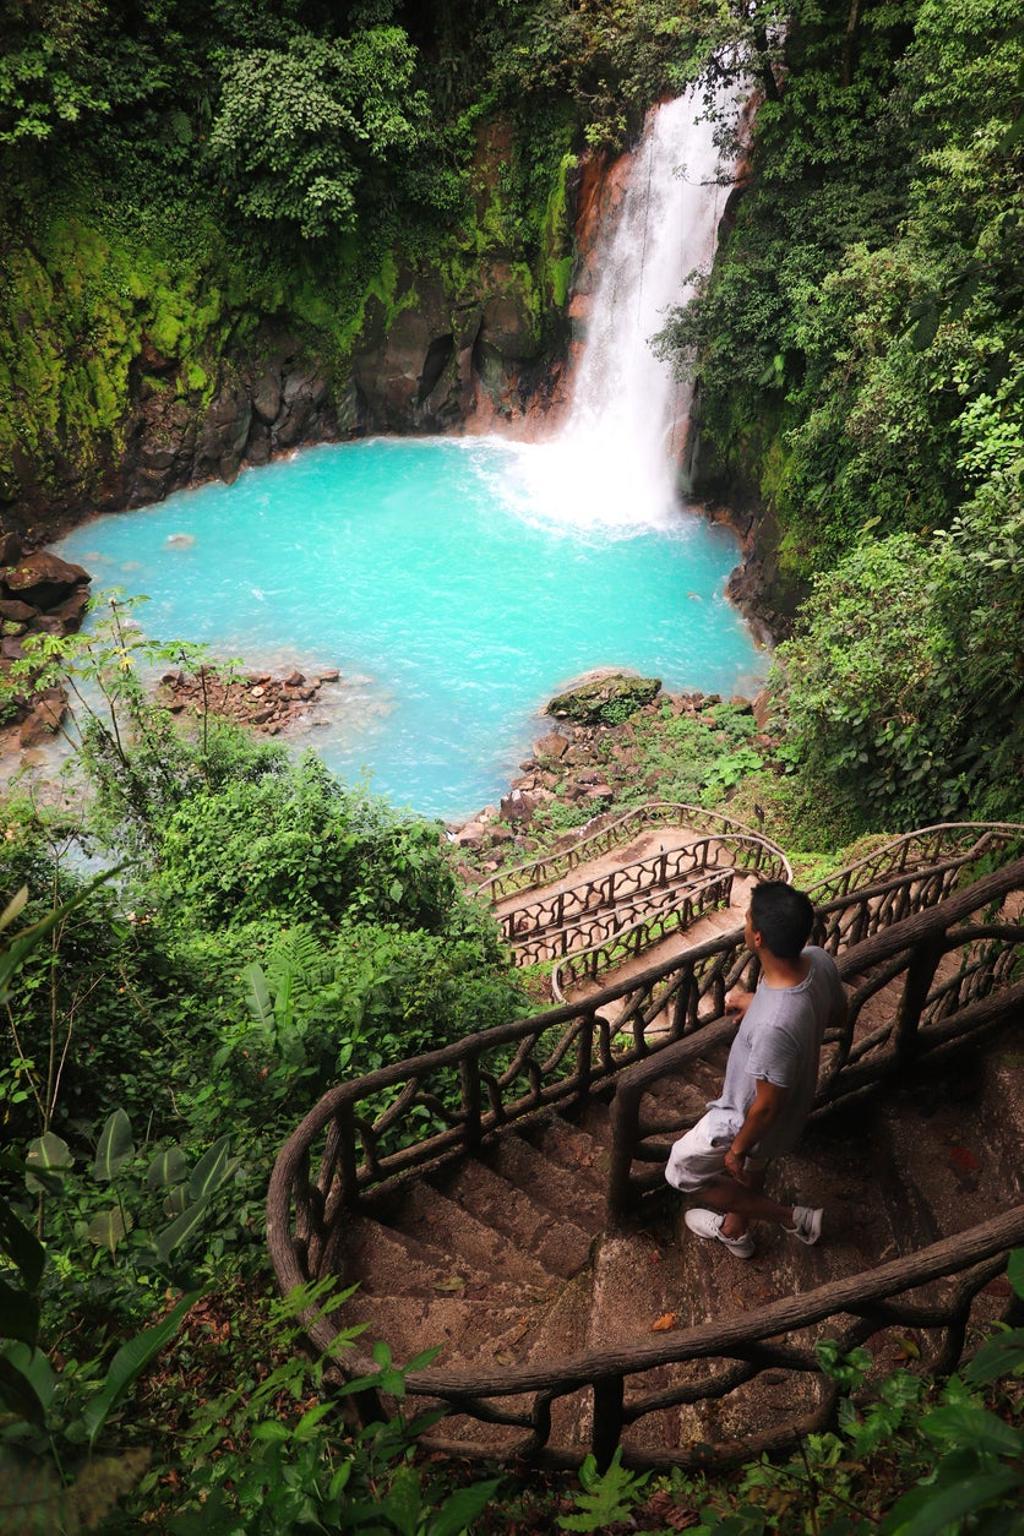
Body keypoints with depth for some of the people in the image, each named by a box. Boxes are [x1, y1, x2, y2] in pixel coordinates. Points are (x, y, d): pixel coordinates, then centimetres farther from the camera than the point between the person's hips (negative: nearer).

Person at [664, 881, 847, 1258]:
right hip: (796, 1097, 7)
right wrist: (758, 1002, -1)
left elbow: (766, 1107, -29)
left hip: (752, 1120, -7)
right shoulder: (818, 959, -24)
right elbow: (837, 1016, -1)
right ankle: (734, 1231, 62)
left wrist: (738, 1149, -10)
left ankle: (792, 1216, 29)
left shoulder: (774, 1026, -46)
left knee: (683, 1170, 21)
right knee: (752, 1170, 34)